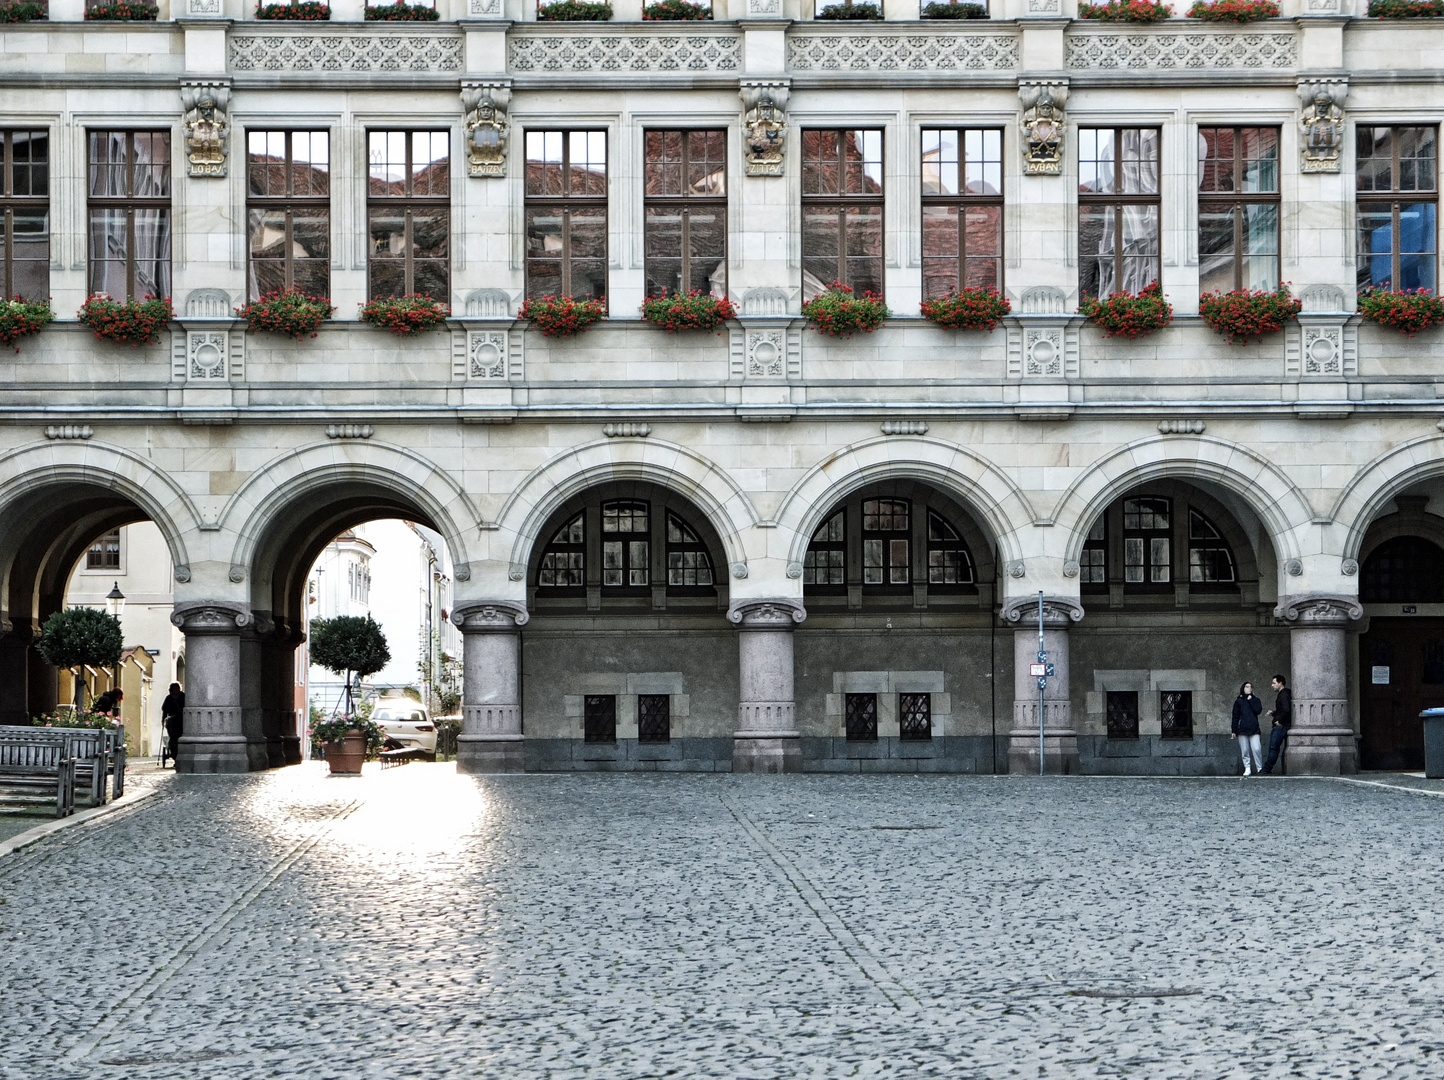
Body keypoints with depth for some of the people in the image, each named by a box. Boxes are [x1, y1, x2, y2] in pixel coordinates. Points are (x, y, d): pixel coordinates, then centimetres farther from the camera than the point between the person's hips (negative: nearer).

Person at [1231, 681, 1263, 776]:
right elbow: (1235, 716, 7)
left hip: (1254, 728, 0)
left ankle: (1260, 768, -3)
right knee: (1244, 750, -2)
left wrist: (1251, 701, -3)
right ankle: (1247, 768, 6)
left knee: (1257, 749, -13)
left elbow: (1258, 710, -6)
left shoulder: (1256, 700, 13)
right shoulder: (1239, 701, 10)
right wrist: (1234, 731, 2)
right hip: (1242, 729, 0)